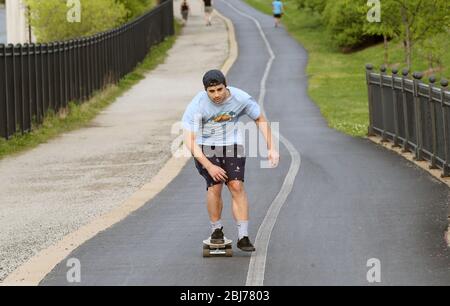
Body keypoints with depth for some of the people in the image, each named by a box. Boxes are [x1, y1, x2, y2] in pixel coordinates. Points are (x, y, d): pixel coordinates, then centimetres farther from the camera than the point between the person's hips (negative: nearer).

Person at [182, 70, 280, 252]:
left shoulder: (241, 99, -16)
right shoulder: (197, 105, -22)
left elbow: (260, 120, 3)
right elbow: (189, 140, -18)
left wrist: (271, 148, -1)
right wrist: (209, 166, -22)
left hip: (232, 145, 2)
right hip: (206, 148, -1)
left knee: (237, 186, -12)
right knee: (214, 187, -16)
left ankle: (243, 237, -8)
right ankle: (216, 230, 6)